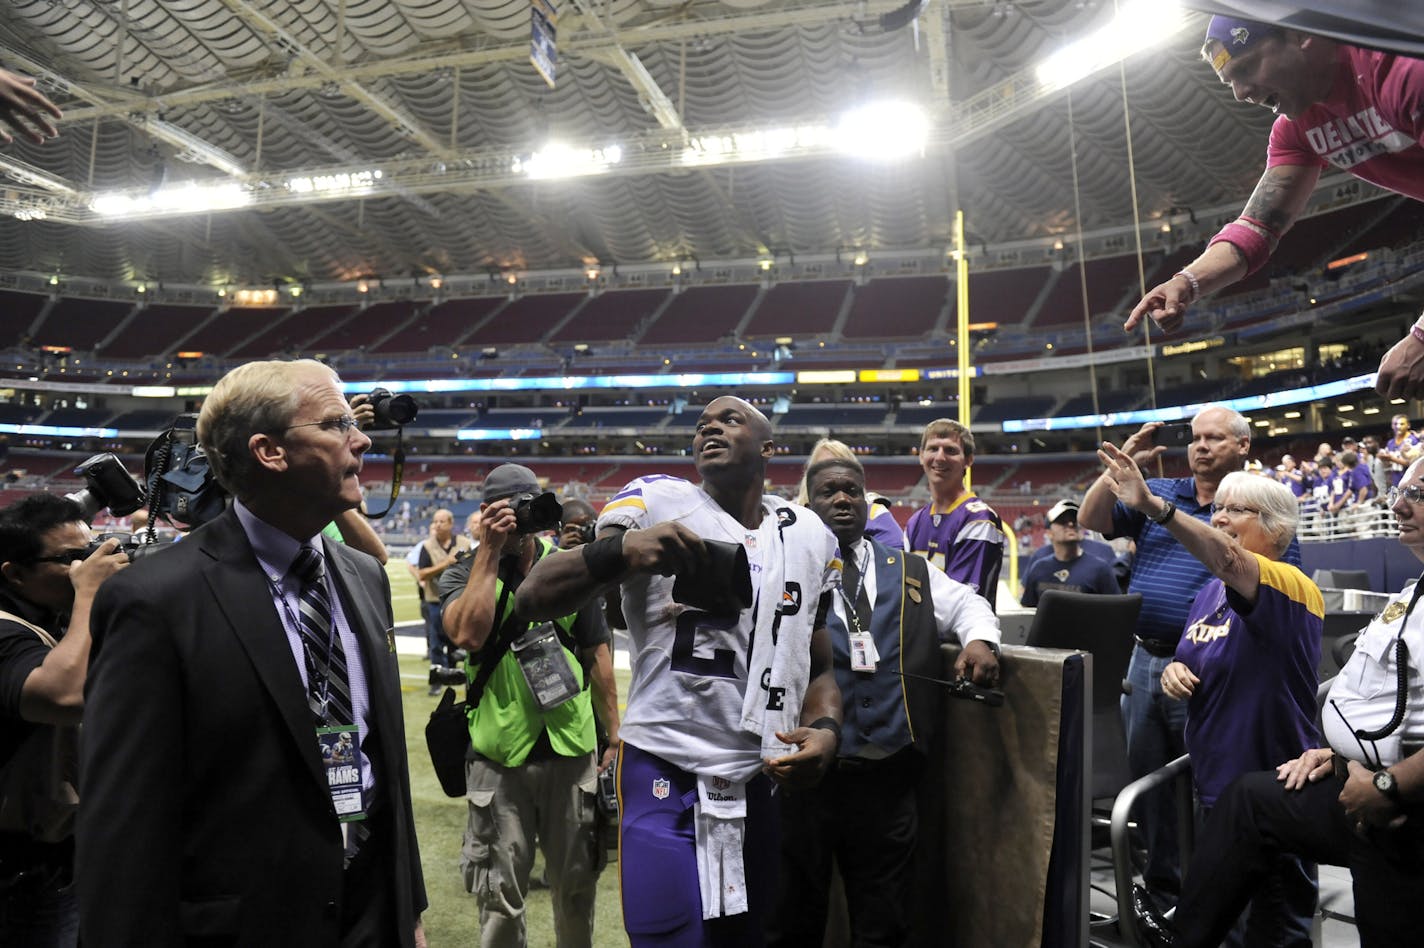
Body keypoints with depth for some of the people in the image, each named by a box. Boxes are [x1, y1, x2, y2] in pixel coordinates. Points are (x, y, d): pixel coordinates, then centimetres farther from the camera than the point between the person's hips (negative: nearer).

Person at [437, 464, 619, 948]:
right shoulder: (464, 573, -1)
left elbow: (597, 655, 8)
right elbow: (467, 634, -22)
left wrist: (615, 736, 7)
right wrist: (489, 551, -19)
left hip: (572, 749, 2)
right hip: (499, 757, -1)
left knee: (577, 883, 15)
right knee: (501, 894, 10)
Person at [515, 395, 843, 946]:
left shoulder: (810, 537, 7)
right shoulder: (657, 504, -7)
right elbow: (534, 600, -15)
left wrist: (826, 728, -5)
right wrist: (619, 549, -34)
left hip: (769, 780, 5)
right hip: (667, 776, -4)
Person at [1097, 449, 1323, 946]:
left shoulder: (1293, 587, -17)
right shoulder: (1209, 592, 6)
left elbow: (1229, 561, -40)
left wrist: (1154, 506, -53)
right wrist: (1174, 668, -5)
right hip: (1213, 783, 7)